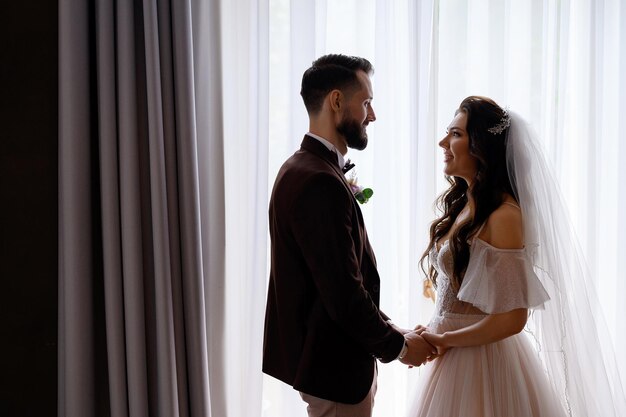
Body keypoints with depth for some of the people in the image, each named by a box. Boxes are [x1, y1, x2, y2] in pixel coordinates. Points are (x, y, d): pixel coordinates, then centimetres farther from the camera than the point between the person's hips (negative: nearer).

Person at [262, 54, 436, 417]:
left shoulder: (303, 168, 7)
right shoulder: (321, 182, -25)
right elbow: (344, 294, -26)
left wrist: (388, 329, 9)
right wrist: (398, 345, -11)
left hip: (320, 354, 10)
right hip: (336, 364, -10)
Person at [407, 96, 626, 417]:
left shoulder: (504, 215, -18)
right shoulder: (461, 206, 6)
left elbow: (512, 318, -21)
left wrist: (443, 340, -11)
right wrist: (430, 338, -2)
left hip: (484, 359, -7)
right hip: (452, 360, 7)